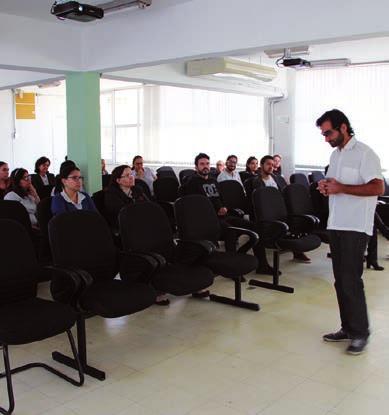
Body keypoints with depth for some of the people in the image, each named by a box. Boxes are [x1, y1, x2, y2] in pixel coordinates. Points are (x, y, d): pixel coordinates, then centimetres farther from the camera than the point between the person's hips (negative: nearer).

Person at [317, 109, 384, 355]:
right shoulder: (336, 154, 16)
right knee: (341, 279, 11)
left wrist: (340, 188, -20)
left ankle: (360, 333, 6)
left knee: (351, 279, -7)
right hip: (336, 224, 8)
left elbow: (378, 188, -18)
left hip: (356, 226, -8)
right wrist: (326, 187, 2)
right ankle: (348, 328, 21)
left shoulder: (364, 153, -10)